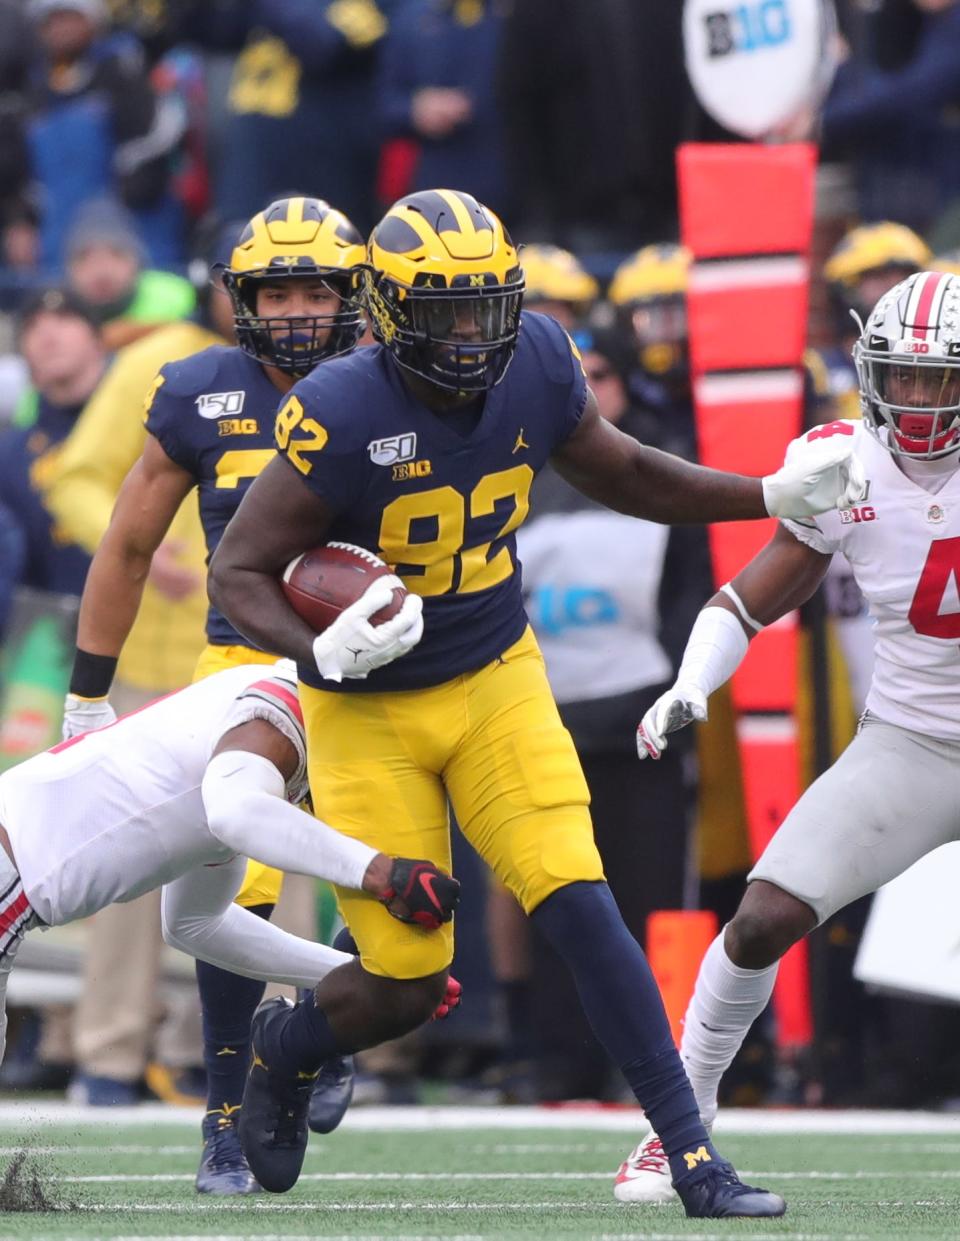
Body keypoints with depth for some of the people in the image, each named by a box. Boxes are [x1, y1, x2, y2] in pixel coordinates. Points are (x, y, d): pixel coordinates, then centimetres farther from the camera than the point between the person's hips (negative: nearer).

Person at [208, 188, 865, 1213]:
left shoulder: (537, 365, -9)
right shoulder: (342, 416, -24)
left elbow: (619, 474, 11)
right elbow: (238, 570, -17)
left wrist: (772, 496, 6)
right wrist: (320, 648, -35)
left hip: (497, 681, 3)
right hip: (370, 715, -3)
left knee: (579, 907, -13)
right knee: (404, 985, 0)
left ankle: (694, 1156, -9)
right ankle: (281, 1048, 35)